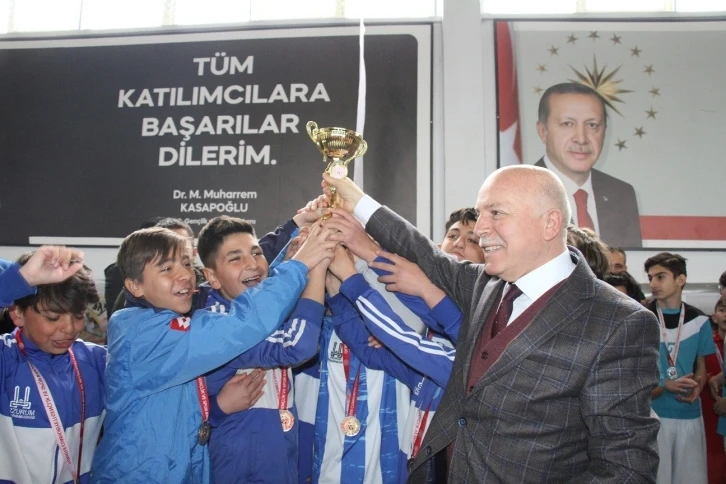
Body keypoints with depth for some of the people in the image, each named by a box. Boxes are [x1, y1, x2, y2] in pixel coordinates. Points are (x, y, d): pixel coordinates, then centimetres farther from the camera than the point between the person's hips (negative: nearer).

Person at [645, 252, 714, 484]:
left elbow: (701, 365, 12)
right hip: (651, 414, -3)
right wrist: (664, 385, -18)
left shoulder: (698, 321, 4)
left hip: (690, 413, 3)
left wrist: (697, 387, -10)